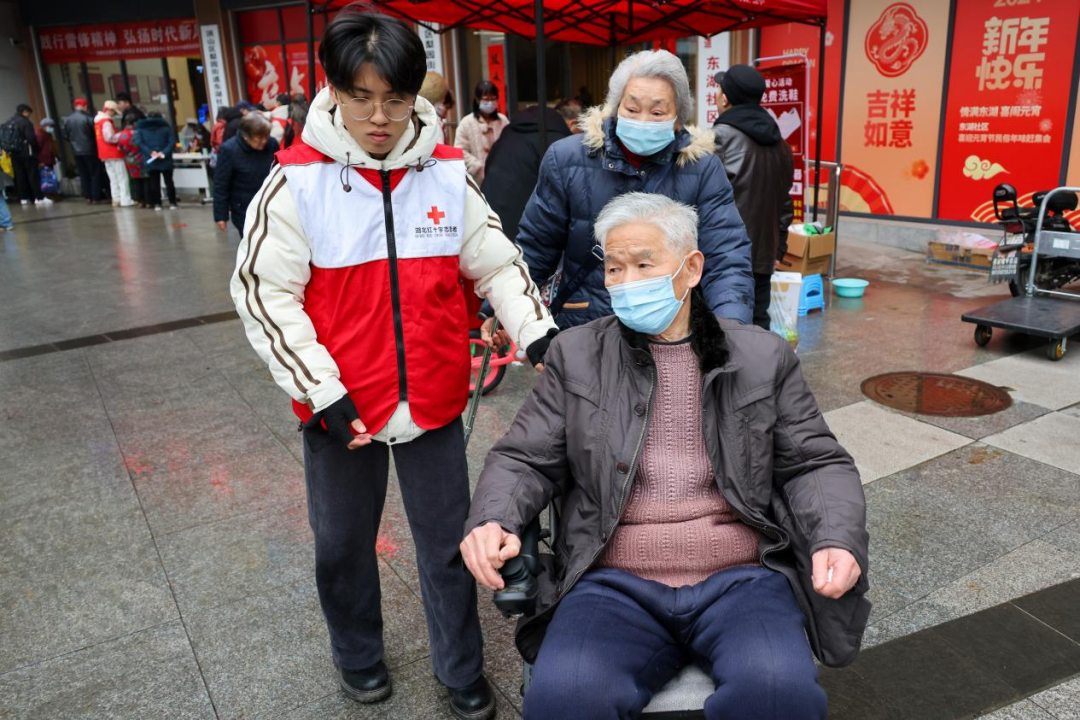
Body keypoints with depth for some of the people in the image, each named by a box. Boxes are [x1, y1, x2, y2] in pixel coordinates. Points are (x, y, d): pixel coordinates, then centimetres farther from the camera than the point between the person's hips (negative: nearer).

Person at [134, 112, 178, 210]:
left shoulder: (140, 128, 10)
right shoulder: (166, 127, 7)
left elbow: (138, 143, -5)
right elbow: (172, 141, -6)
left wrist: (150, 152, -11)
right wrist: (164, 152, -12)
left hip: (150, 160, 1)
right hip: (165, 160, -1)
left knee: (154, 182, 7)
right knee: (168, 181, 6)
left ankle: (157, 203, 7)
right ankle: (172, 203, 7)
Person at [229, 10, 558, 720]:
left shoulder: (449, 174, -2)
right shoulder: (296, 181, -9)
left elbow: (498, 265, 4)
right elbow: (264, 294, -9)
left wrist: (540, 336, -10)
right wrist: (323, 391, -15)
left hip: (435, 399, 2)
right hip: (341, 407, -1)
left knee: (449, 541, 14)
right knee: (344, 544, 18)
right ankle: (357, 654, 46)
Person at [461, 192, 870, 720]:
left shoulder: (763, 356, 11)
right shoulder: (576, 355, 10)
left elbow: (815, 463, 12)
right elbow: (524, 459, 9)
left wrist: (836, 539, -8)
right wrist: (491, 520, -11)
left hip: (741, 580, 1)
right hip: (615, 586, 0)